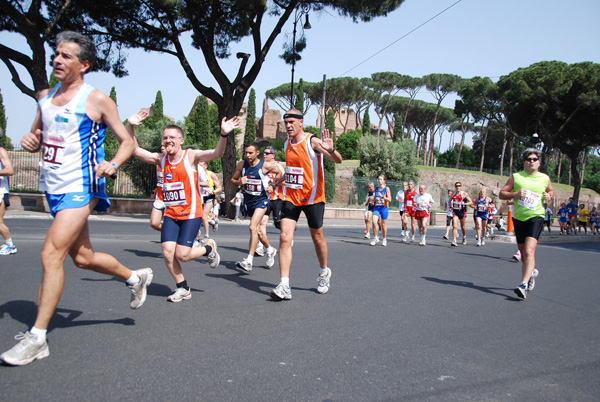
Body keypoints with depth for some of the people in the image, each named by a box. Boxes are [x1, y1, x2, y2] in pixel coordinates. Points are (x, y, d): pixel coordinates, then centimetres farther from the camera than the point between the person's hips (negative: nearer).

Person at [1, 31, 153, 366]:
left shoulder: (97, 100, -7)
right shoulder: (45, 96, 12)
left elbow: (128, 142, -3)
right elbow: (38, 138, 22)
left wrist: (113, 164, -22)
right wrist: (31, 141, -2)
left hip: (80, 189, -7)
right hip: (53, 188, 8)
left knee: (51, 254, -14)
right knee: (83, 257, 14)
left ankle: (37, 338, -5)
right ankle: (136, 277, 38)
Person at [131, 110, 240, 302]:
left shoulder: (191, 156, -8)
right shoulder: (161, 159, 5)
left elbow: (216, 153, -23)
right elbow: (135, 150, 0)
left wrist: (224, 135, -42)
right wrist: (130, 127, -15)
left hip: (191, 214, -5)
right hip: (170, 214, 5)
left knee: (182, 255, -10)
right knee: (167, 252, -7)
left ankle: (208, 248, 22)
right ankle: (183, 289, 13)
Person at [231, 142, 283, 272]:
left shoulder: (266, 165, -12)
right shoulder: (241, 165, -1)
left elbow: (280, 172, 4)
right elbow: (233, 180, 8)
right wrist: (239, 182, -14)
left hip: (262, 199, -5)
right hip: (249, 200, 5)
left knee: (253, 227, -21)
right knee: (259, 230, 14)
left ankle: (249, 261, -21)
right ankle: (270, 250, 41)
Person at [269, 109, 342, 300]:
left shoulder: (313, 142, -13)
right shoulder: (287, 143, 8)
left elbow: (338, 160, -24)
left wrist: (330, 150, -44)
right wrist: (280, 180, 30)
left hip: (312, 198, -5)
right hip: (291, 197, 5)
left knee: (317, 238, 11)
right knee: (284, 237, -10)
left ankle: (324, 272, 38)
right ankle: (284, 286, -11)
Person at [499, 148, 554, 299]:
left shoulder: (545, 178, 8)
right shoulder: (516, 177, 4)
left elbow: (551, 191, 26)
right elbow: (501, 193, 2)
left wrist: (549, 196, 3)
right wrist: (515, 194, -16)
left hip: (536, 217, -2)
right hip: (519, 218, 2)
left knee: (529, 251, -18)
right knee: (523, 252, 14)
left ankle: (524, 284, -22)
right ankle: (531, 272, 44)